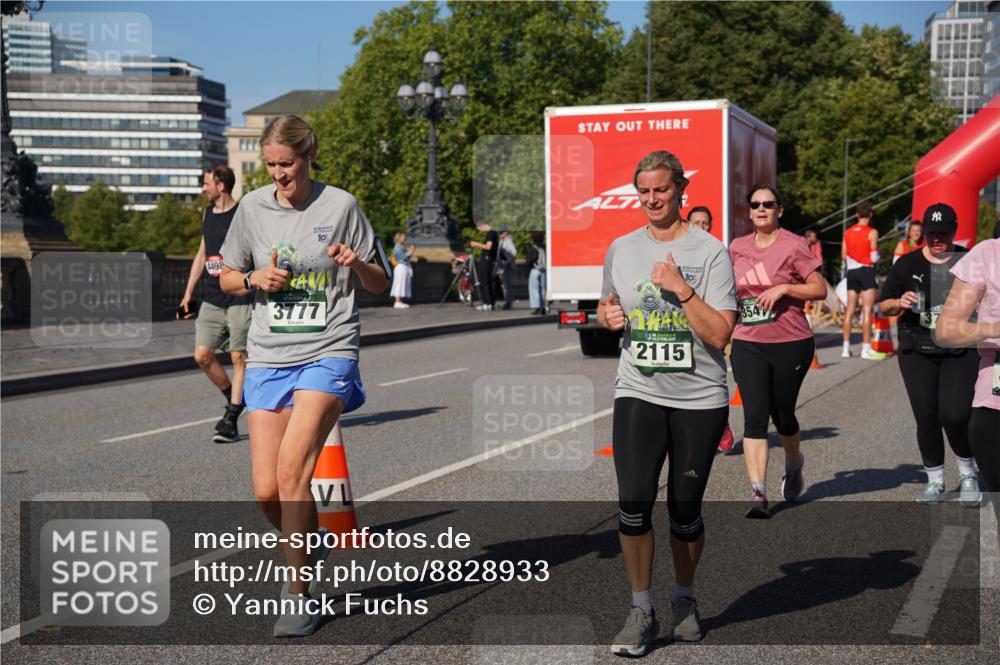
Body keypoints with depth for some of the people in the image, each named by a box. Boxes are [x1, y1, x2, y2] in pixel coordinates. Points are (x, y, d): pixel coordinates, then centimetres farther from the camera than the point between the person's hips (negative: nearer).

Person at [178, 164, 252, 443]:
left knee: (239, 358, -2)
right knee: (202, 355, 1)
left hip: (240, 299, -7)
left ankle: (231, 419, 3)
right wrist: (188, 293, 19)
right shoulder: (208, 214, 14)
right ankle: (233, 400, 22)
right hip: (211, 299, 7)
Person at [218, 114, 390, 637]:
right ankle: (307, 550, 30)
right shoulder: (253, 207, 7)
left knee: (292, 467, -21)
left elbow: (380, 284, 6)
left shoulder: (340, 206, 0)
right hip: (268, 358, 3)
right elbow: (227, 278, 17)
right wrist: (256, 279, -4)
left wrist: (356, 264, -16)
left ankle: (298, 593, -8)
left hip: (327, 354, -3)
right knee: (266, 491, -1)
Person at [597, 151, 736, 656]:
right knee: (633, 502, -10)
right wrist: (608, 315, 0)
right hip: (638, 393, 2)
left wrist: (681, 288, -20)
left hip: (700, 399, -2)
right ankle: (641, 611, 5)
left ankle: (684, 600, 32)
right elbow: (608, 308, 22)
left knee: (685, 509, 7)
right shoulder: (621, 249, 7)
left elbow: (719, 334, -12)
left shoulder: (710, 251, -6)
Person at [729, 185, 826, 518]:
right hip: (747, 345, 3)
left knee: (782, 414, 11)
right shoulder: (737, 247, 8)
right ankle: (758, 493, -12)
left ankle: (794, 466, 43)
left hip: (791, 344, -2)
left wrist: (783, 288, -18)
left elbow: (820, 289, -8)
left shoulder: (793, 245, -6)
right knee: (754, 417, -9)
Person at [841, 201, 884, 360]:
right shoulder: (872, 233, -9)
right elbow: (874, 257, -12)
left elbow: (843, 257, 7)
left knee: (850, 310, 8)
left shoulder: (847, 232, 7)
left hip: (852, 271, 5)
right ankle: (866, 349, -8)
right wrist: (878, 254, 9)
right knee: (867, 310, -4)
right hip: (866, 271, -5)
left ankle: (846, 348, 9)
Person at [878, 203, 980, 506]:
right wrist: (899, 302, -12)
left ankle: (967, 474, 13)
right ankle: (935, 481, 20)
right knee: (926, 418, 2)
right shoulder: (907, 264, 5)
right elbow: (883, 305, 9)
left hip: (960, 352, -2)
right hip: (917, 353, 2)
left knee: (954, 416, -13)